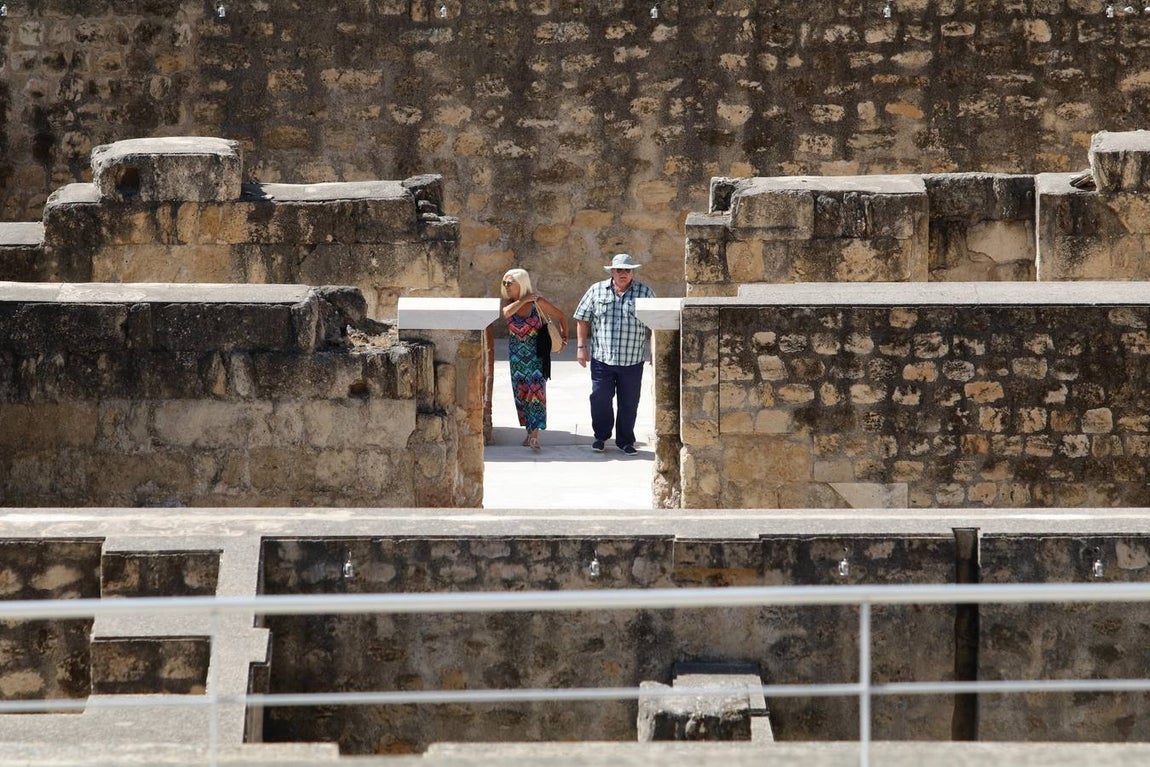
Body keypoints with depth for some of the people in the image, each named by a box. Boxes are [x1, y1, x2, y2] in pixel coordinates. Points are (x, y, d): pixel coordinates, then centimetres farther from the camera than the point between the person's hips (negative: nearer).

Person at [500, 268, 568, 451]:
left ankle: (535, 434, -17)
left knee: (536, 392, -12)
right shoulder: (509, 302, 2)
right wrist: (523, 300, -19)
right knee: (521, 394, 6)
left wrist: (564, 338, -1)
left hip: (536, 355, -4)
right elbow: (506, 313, -23)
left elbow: (561, 317, 3)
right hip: (517, 356, 4)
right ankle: (530, 431, 16)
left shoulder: (537, 302, -7)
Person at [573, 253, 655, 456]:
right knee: (600, 400, 3)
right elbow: (583, 319, 8)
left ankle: (625, 440, 19)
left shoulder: (645, 293, 2)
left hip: (632, 361, 0)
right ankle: (600, 437, 21)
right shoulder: (597, 291, 4)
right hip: (601, 358, 0)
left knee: (629, 403, 6)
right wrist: (581, 346, 2)